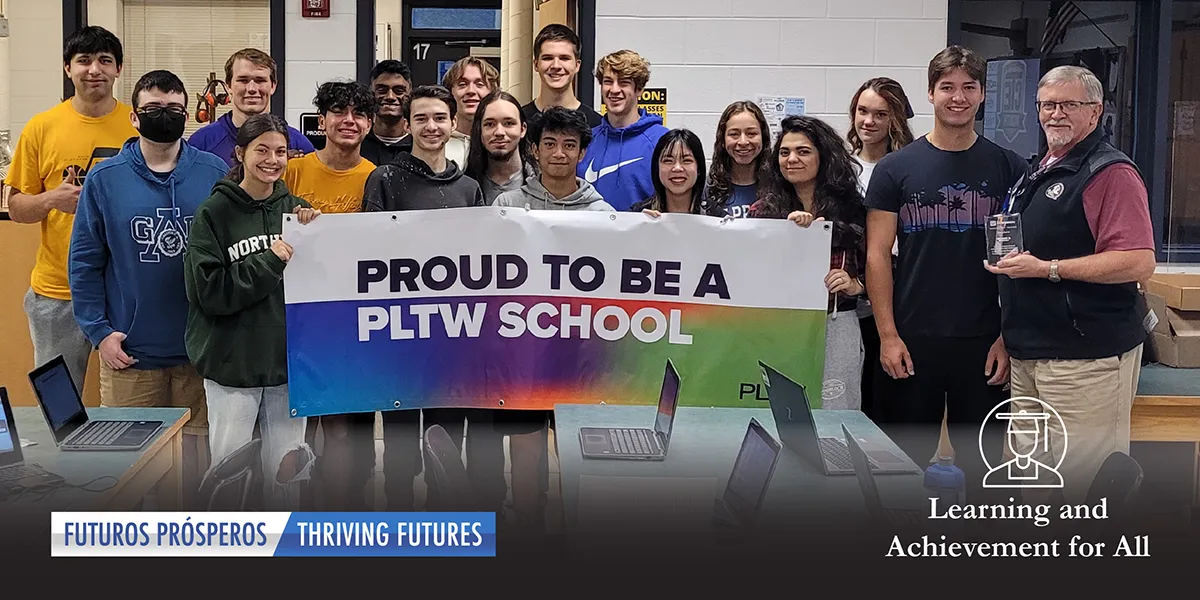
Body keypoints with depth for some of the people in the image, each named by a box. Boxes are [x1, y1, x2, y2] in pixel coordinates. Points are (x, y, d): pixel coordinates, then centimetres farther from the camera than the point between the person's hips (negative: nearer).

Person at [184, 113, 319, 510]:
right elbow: (208, 290, -11)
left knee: (287, 470, 9)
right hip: (232, 362, -3)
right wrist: (268, 262, -16)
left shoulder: (295, 209, 7)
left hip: (288, 359, 3)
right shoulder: (214, 213, -3)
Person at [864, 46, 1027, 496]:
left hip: (983, 341, 1)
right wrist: (888, 335, -7)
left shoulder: (1007, 169, 4)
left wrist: (1009, 337, -3)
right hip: (911, 340, 0)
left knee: (982, 459, 9)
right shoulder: (896, 168, 2)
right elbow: (878, 255, 0)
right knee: (905, 459, 8)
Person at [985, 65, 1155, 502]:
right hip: (1031, 351, 9)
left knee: (1083, 480, -6)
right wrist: (1008, 259, 11)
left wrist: (1047, 269, -20)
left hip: (1086, 355, -9)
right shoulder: (1039, 171, 17)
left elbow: (1139, 263, -21)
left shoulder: (1110, 172, -11)